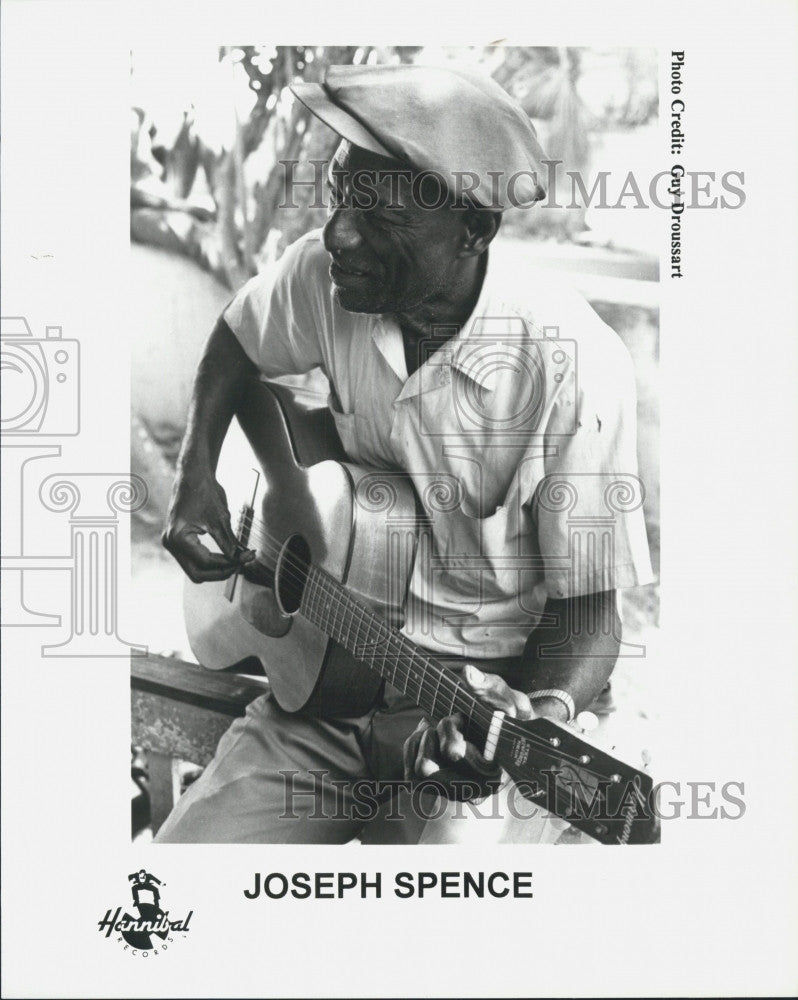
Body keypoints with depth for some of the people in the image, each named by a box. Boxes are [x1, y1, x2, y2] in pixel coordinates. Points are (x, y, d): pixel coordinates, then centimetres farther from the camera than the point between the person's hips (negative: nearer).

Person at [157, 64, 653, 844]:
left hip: (483, 702, -3)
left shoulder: (571, 364, -20)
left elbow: (588, 604, -14)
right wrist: (196, 476, 4)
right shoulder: (322, 277, -7)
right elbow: (238, 339, 18)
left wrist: (544, 713, -34)